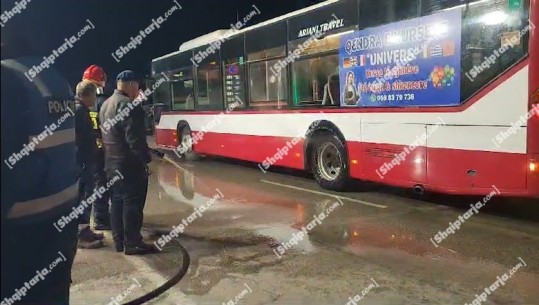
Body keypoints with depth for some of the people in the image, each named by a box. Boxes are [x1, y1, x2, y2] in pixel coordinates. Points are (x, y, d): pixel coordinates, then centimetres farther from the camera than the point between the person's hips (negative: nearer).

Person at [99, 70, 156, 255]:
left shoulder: (106, 104, 14)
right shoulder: (128, 105, -17)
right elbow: (135, 138, -21)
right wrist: (145, 158, -13)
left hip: (111, 163, 10)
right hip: (129, 163, -10)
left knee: (117, 201, 13)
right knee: (132, 203, -4)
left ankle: (119, 241, 20)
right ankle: (132, 243, 0)